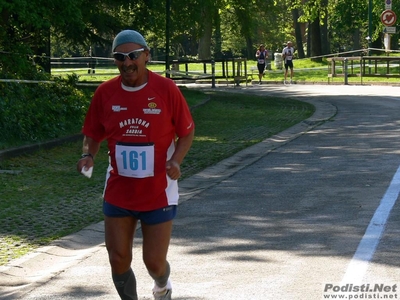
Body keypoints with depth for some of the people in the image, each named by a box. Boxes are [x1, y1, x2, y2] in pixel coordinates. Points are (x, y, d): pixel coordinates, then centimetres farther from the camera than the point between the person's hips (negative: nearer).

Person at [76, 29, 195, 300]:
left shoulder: (166, 89, -11)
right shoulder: (105, 92, -3)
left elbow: (187, 132, -1)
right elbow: (93, 135, 7)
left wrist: (176, 160, -19)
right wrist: (89, 155, -14)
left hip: (158, 193, -3)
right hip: (118, 193, 3)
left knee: (154, 262, 0)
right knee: (118, 259, 2)